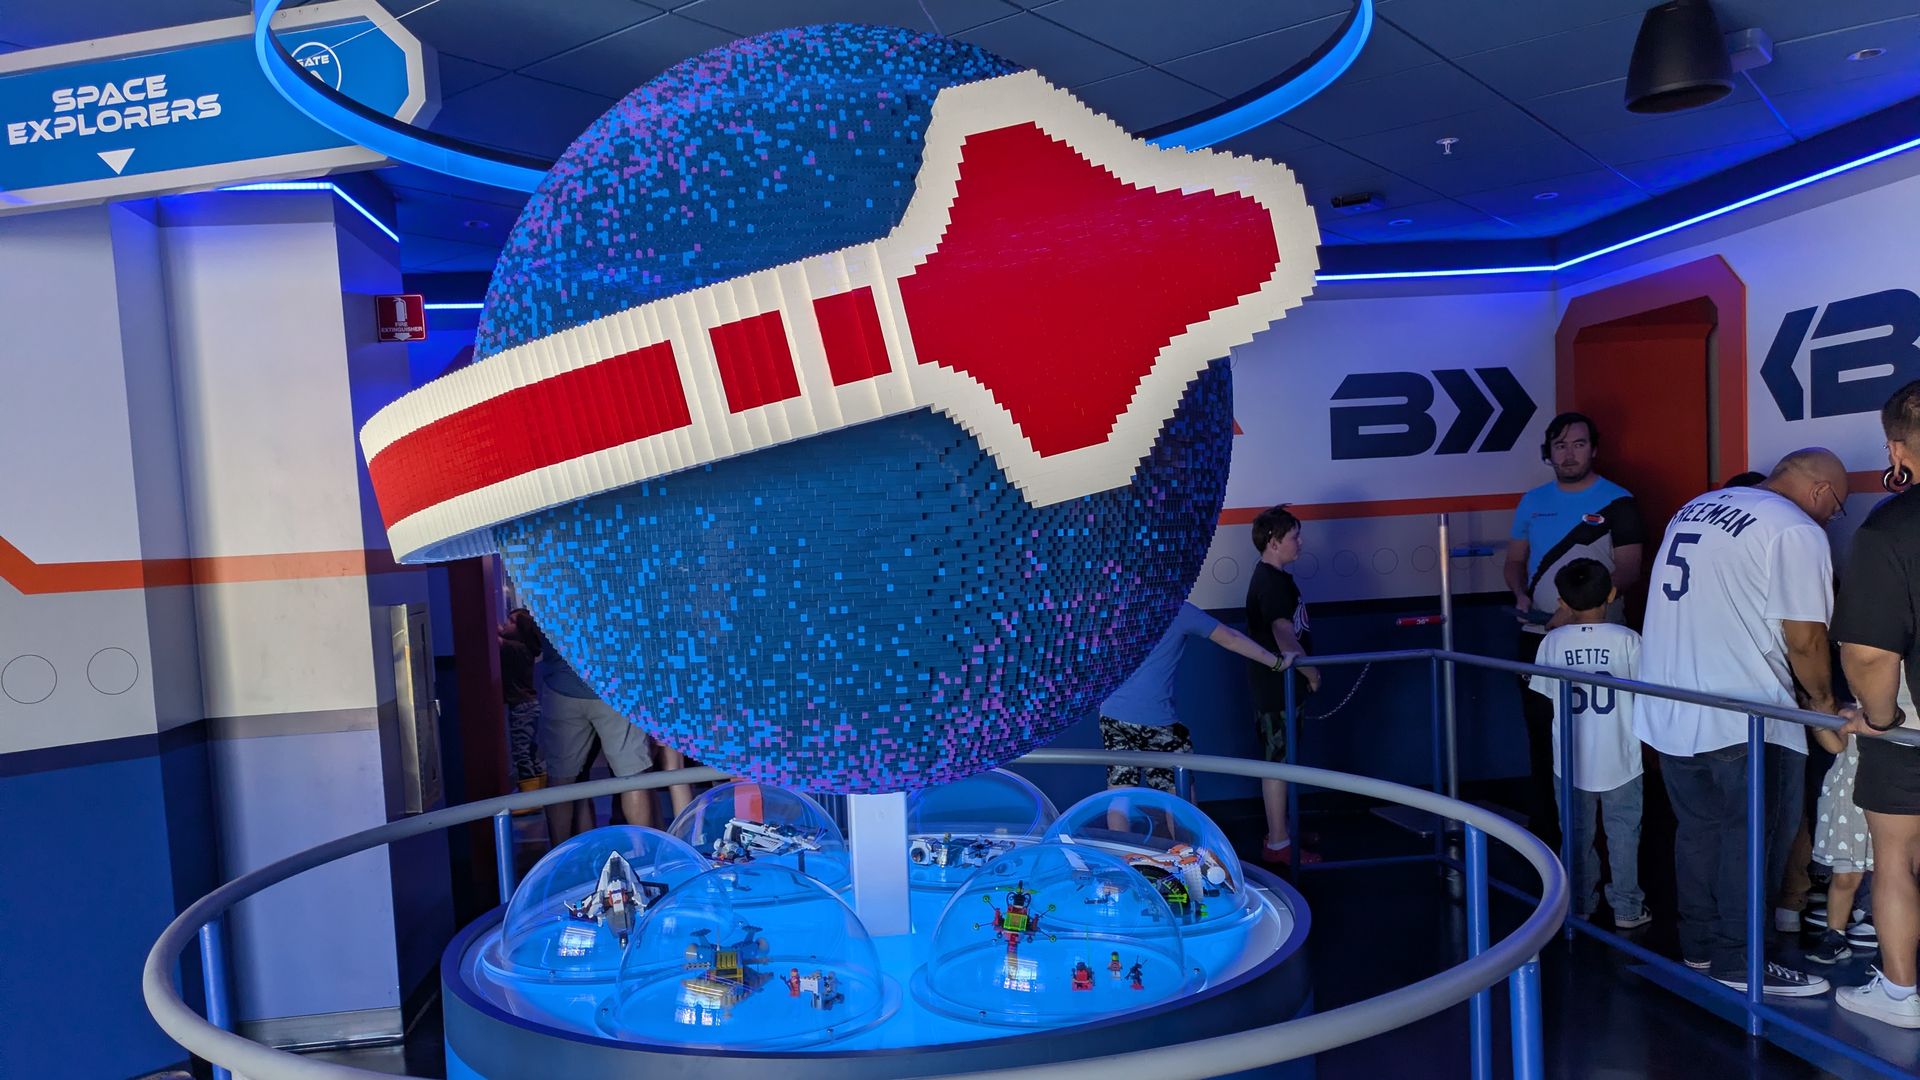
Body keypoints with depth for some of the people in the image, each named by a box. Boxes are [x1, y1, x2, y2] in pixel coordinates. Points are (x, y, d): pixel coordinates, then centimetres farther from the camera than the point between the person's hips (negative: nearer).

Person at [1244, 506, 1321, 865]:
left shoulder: (1274, 578, 14)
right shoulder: (1271, 581, -18)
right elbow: (1284, 634, -24)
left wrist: (1303, 666, 18)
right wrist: (1310, 670, -14)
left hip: (1280, 685, 10)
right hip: (1275, 687, -10)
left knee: (1280, 760, 17)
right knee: (1277, 762, -4)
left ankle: (1280, 830, 28)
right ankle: (1277, 844, 3)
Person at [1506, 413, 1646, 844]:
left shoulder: (1617, 502, -4)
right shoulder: (1532, 501, 10)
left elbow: (1628, 571, -9)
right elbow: (1515, 561, 17)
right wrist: (1521, 594, -4)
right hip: (1537, 637, 4)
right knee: (1542, 734, 10)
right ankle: (1543, 829, 20)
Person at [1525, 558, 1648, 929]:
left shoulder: (1552, 642, -8)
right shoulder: (1627, 639, -12)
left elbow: (1548, 694, 0)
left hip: (1571, 761, 1)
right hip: (1619, 760, -1)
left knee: (1577, 836, 14)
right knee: (1623, 835, 13)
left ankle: (1578, 907, 24)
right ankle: (1627, 909, 21)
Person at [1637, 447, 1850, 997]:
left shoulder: (1693, 509, 15)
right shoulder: (1797, 531, -10)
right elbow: (1804, 640, -14)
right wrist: (1823, 700, 4)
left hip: (1667, 710, 8)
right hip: (1744, 720, -8)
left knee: (1696, 829, 17)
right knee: (1752, 838, 5)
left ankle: (1699, 945, 27)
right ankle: (1739, 961, 13)